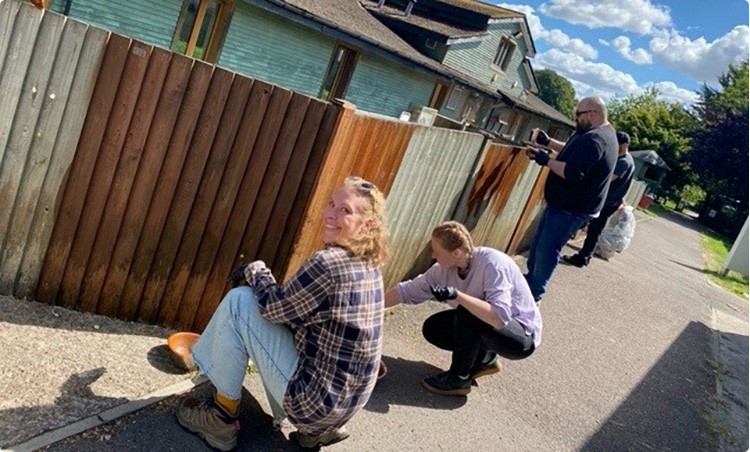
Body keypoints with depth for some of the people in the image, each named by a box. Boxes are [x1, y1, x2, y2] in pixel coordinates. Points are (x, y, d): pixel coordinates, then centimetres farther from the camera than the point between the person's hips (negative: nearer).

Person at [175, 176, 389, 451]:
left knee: (240, 301, -8)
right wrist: (258, 277, 7)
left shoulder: (329, 263, -23)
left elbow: (273, 306, -12)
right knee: (277, 311, 26)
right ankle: (318, 428, 20)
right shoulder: (369, 265, 5)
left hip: (317, 400, -9)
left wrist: (255, 271, 5)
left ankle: (222, 419, 6)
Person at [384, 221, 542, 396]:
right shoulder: (444, 269, -11)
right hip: (488, 325, 7)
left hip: (524, 337, -7)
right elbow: (407, 291, -3)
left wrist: (457, 295, -43)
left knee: (466, 314, -31)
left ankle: (460, 378, -10)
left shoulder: (492, 263, -30)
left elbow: (499, 317, -40)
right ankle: (484, 358, 12)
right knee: (432, 328, -3)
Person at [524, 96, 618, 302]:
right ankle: (530, 279, 34)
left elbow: (572, 173, -33)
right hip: (565, 202, 11)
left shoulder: (594, 140, -25)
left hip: (572, 208, -11)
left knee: (547, 250, -2)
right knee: (538, 242, 20)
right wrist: (547, 141, 15)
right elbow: (571, 152, 24)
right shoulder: (600, 133, 11)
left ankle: (533, 293, 10)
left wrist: (546, 160, -23)